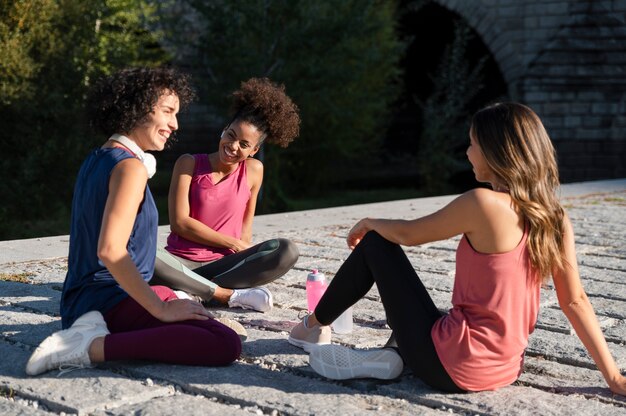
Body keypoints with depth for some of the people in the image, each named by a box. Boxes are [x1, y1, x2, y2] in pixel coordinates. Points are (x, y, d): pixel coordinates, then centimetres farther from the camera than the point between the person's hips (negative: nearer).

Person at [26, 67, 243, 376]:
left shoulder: (97, 160, 16)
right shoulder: (130, 166, -12)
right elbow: (110, 250, -24)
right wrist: (161, 309, -18)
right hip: (111, 301, -10)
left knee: (167, 294, 37)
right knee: (226, 345, -24)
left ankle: (92, 331, 9)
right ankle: (94, 347, -20)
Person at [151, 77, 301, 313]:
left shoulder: (254, 170, 5)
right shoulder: (189, 163, 0)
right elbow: (180, 222, -7)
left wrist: (248, 262, -3)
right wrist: (234, 244, -9)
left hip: (223, 264, 2)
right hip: (181, 261, -2)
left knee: (287, 251, -24)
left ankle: (189, 291, -27)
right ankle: (228, 295, -25)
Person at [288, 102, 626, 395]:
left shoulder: (483, 203, -19)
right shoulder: (556, 218, -1)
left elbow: (408, 234, -5)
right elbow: (575, 302, -1)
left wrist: (369, 223, 16)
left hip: (452, 367, -7)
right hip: (503, 371, 7)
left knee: (375, 245, 11)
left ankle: (314, 326, 29)